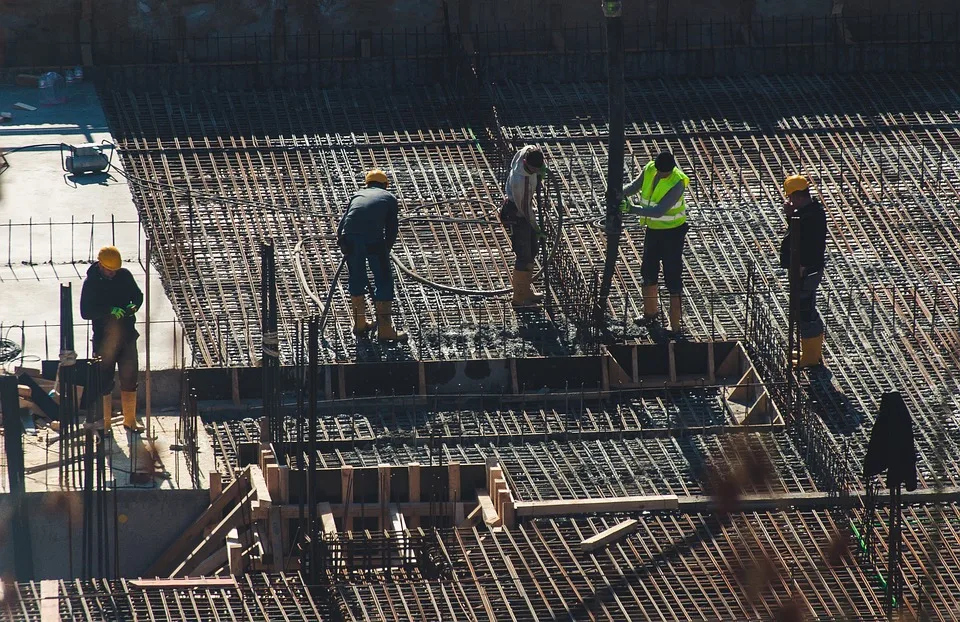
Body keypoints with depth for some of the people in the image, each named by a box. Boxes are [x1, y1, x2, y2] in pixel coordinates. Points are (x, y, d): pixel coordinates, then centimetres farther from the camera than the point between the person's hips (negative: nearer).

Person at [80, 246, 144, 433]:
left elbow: (138, 294, 15)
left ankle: (130, 420, 21)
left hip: (127, 335, 4)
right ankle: (105, 423, 12)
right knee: (105, 382, 2)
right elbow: (85, 312, -15)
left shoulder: (124, 275, 1)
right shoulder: (91, 283, -10)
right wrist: (109, 311, -27)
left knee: (129, 379, 9)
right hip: (104, 338, -4)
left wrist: (134, 305, -9)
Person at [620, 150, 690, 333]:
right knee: (648, 272, 20)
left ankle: (675, 326, 3)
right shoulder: (649, 169, -7)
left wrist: (632, 209, -36)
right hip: (653, 229, 7)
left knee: (672, 278, -4)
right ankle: (650, 313, 41)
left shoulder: (677, 183, -27)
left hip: (673, 232, -7)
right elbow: (635, 186, 9)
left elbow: (659, 211, -32)